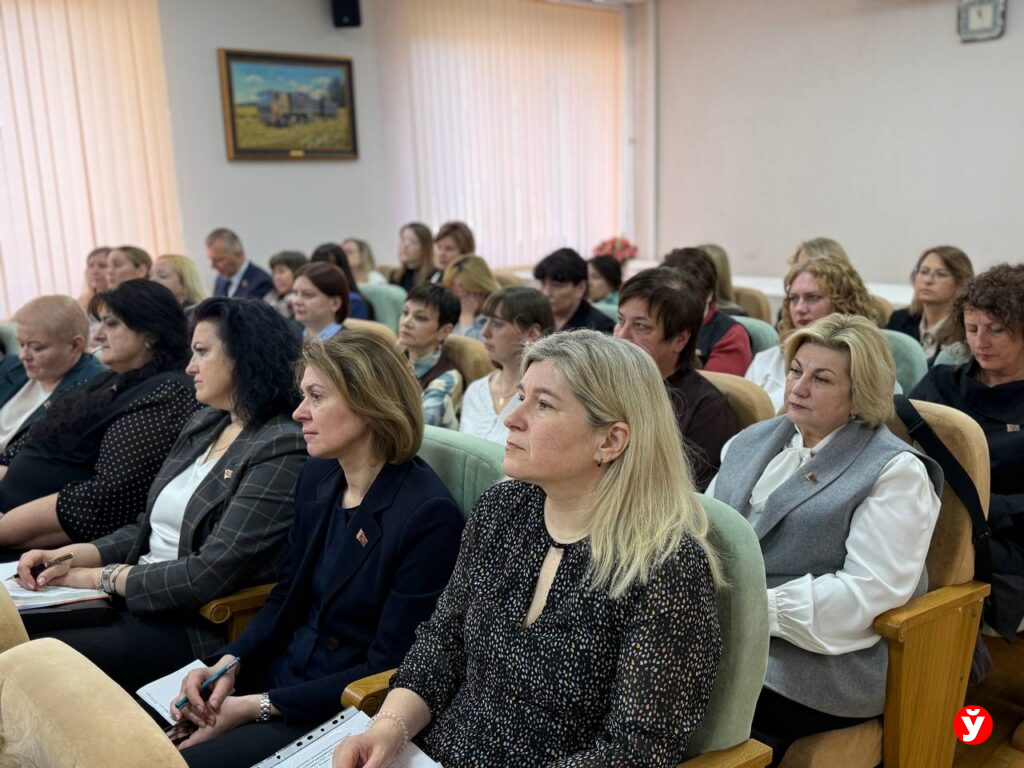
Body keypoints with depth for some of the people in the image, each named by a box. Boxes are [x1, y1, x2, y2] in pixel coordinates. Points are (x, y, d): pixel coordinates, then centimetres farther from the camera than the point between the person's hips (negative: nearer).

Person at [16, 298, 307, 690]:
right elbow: (150, 526, 16)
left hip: (200, 630, -8)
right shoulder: (202, 426, 11)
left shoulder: (281, 450, -17)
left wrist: (105, 577, -10)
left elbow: (211, 574, -21)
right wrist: (76, 555, -1)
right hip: (133, 600, 8)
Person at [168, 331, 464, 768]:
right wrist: (229, 663, -5)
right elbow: (286, 597, 11)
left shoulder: (428, 515, -20)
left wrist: (261, 705, -16)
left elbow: (387, 667, -17)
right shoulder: (317, 476, 2)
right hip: (275, 677, 6)